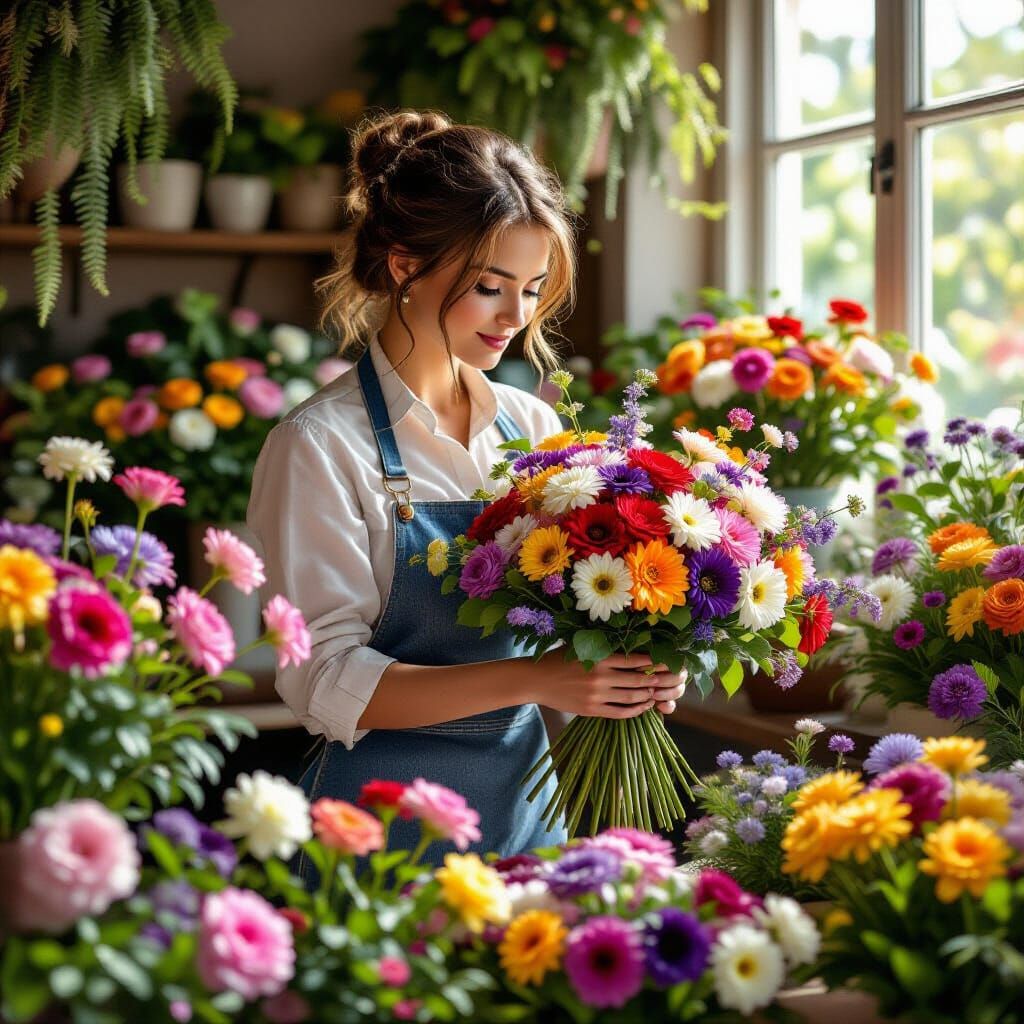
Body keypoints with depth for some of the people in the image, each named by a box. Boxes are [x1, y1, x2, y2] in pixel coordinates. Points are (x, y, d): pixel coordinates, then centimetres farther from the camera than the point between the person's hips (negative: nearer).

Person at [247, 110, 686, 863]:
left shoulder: (534, 427, 6)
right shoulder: (321, 446, -11)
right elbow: (327, 681, -17)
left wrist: (634, 672, -8)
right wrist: (532, 680, -25)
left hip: (527, 802, 5)